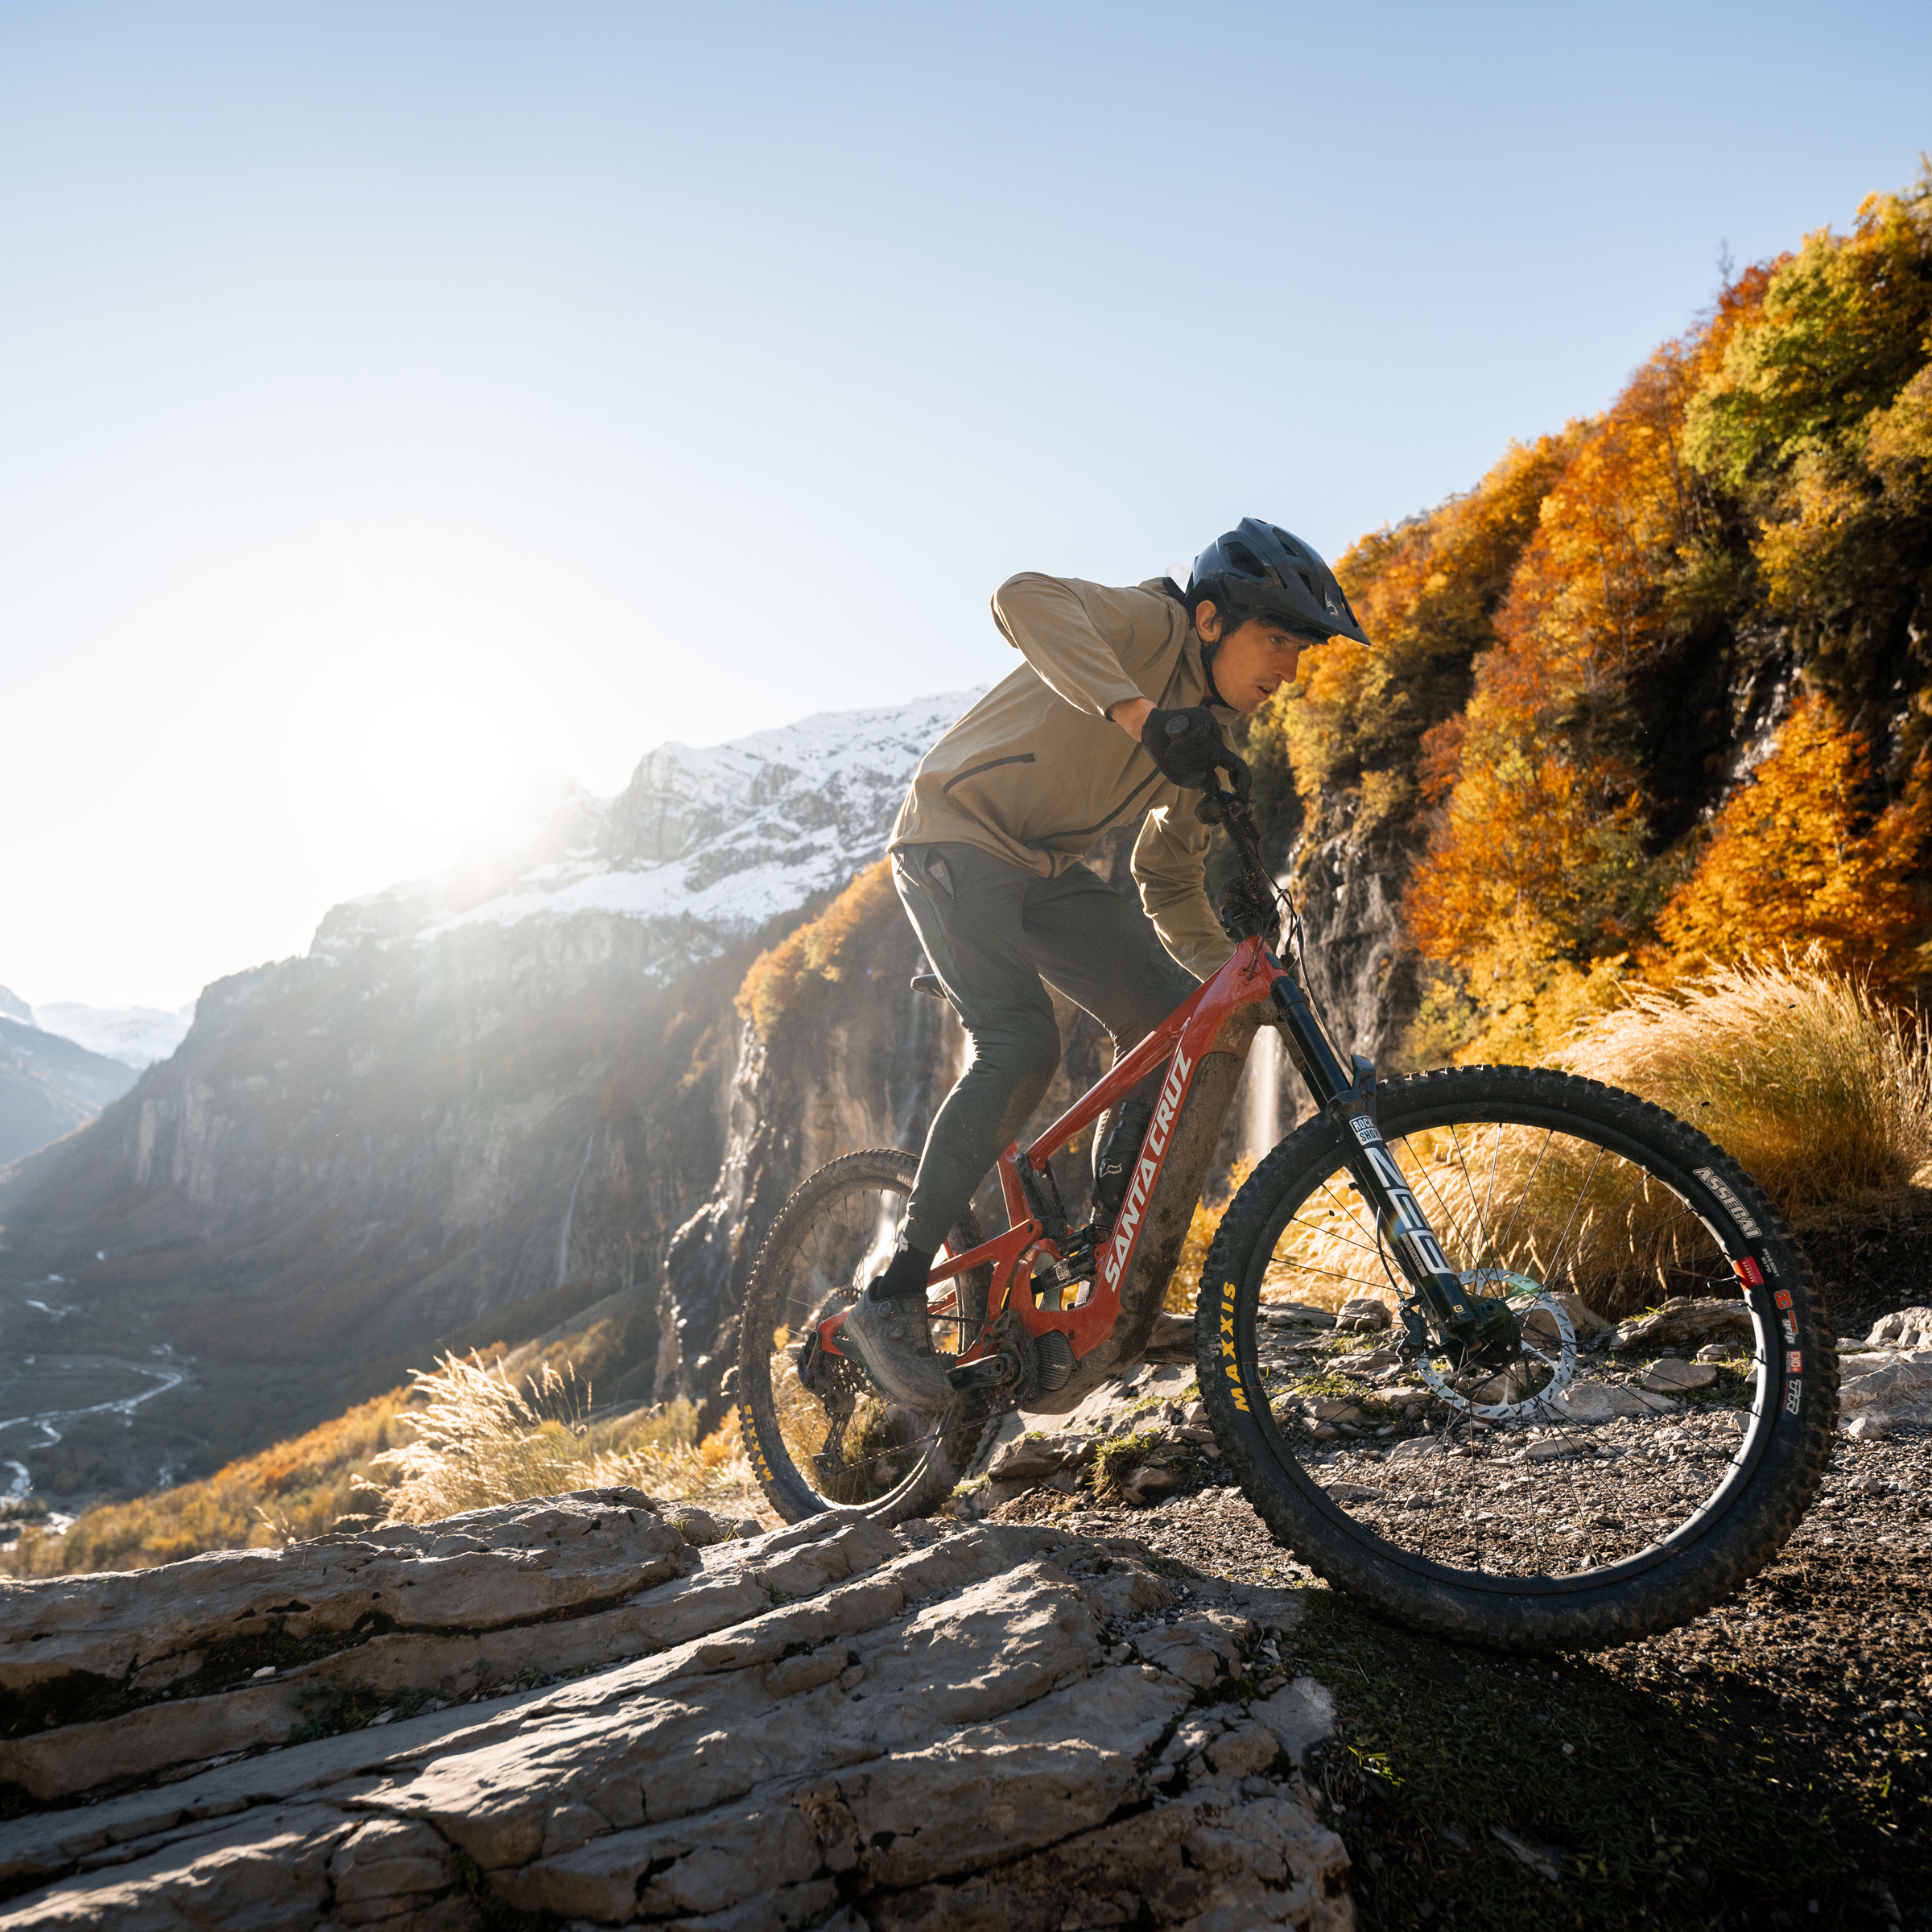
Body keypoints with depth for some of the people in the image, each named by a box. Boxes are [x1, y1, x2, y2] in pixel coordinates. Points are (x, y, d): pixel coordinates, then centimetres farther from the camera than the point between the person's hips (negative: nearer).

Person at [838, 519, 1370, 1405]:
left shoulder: (1209, 741, 7)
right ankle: (892, 1300, -16)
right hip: (955, 840, -8)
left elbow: (1171, 888, 12)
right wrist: (1141, 715, -50)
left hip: (1046, 869, 8)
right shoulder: (1152, 625, -15)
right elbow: (1025, 599, -37)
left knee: (1172, 1022, -9)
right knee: (1020, 1047, -25)